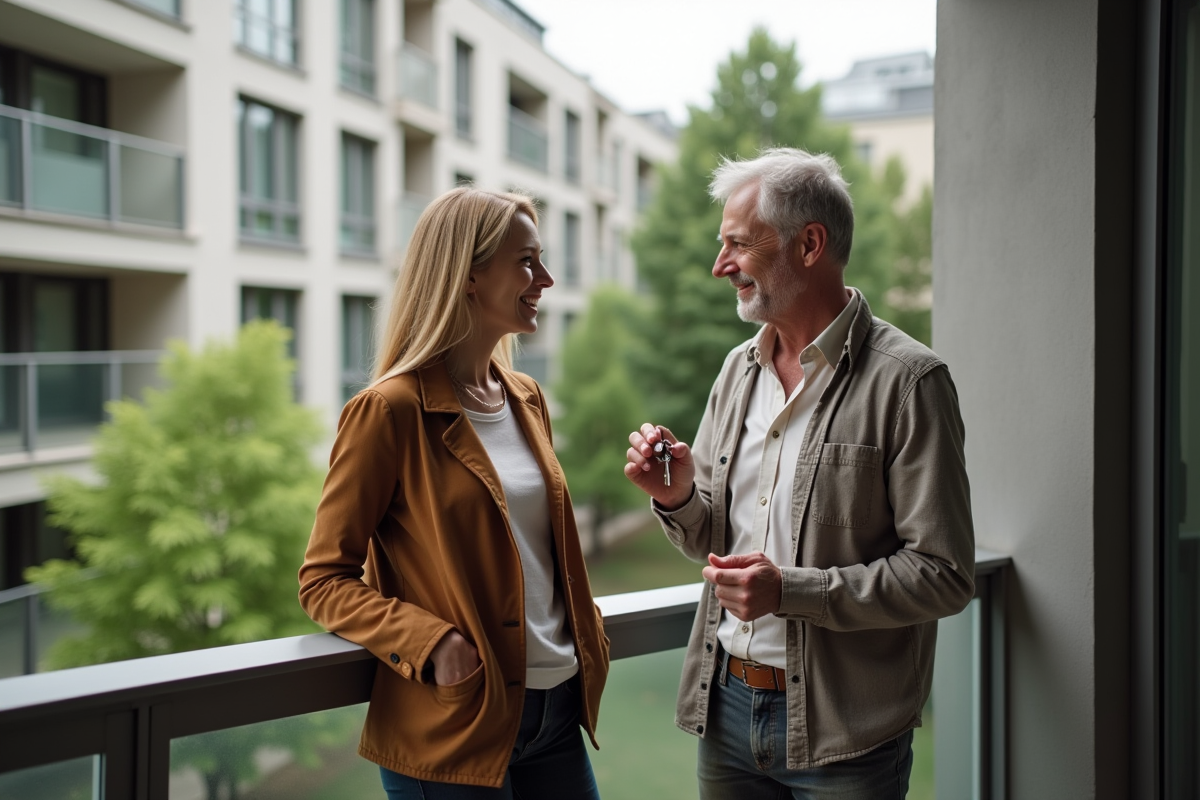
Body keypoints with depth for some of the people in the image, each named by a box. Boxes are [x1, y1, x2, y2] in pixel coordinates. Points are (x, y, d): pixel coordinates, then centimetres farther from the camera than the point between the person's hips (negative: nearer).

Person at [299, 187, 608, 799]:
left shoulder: (526, 400, 9)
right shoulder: (390, 411, -12)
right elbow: (324, 581, -10)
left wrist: (587, 638, 7)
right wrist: (433, 645, -22)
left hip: (558, 709, 7)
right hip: (452, 730, -6)